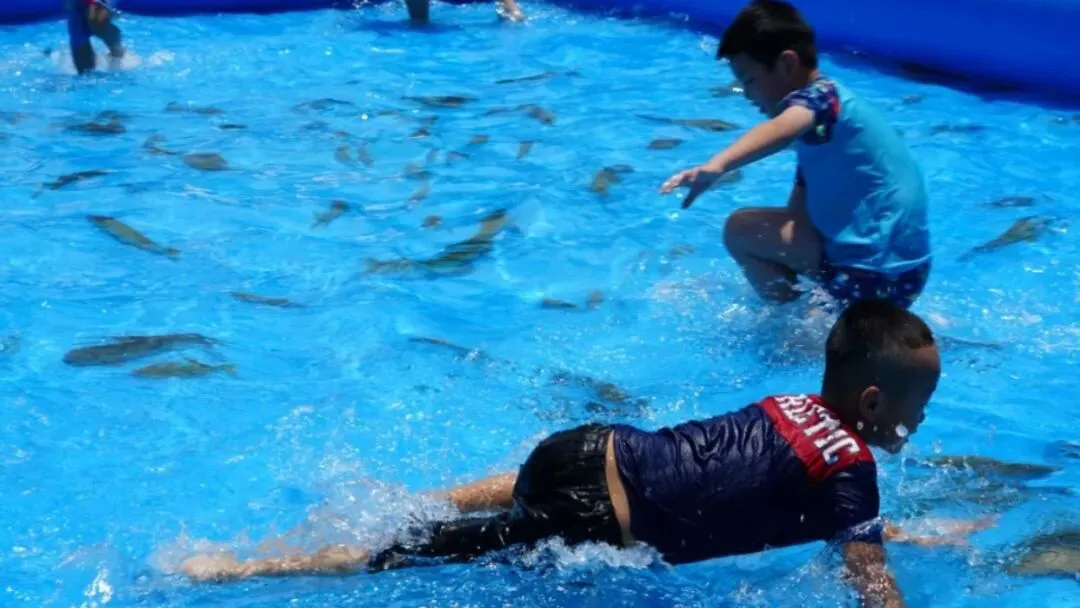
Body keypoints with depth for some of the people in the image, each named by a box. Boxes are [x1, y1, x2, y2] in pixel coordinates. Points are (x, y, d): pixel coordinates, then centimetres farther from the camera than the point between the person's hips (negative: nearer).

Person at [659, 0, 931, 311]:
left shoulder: (818, 95, -15)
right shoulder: (822, 107, 16)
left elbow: (781, 129, -39)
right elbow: (798, 212, 17)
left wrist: (716, 165, -55)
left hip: (871, 272, -10)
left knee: (741, 229, -13)